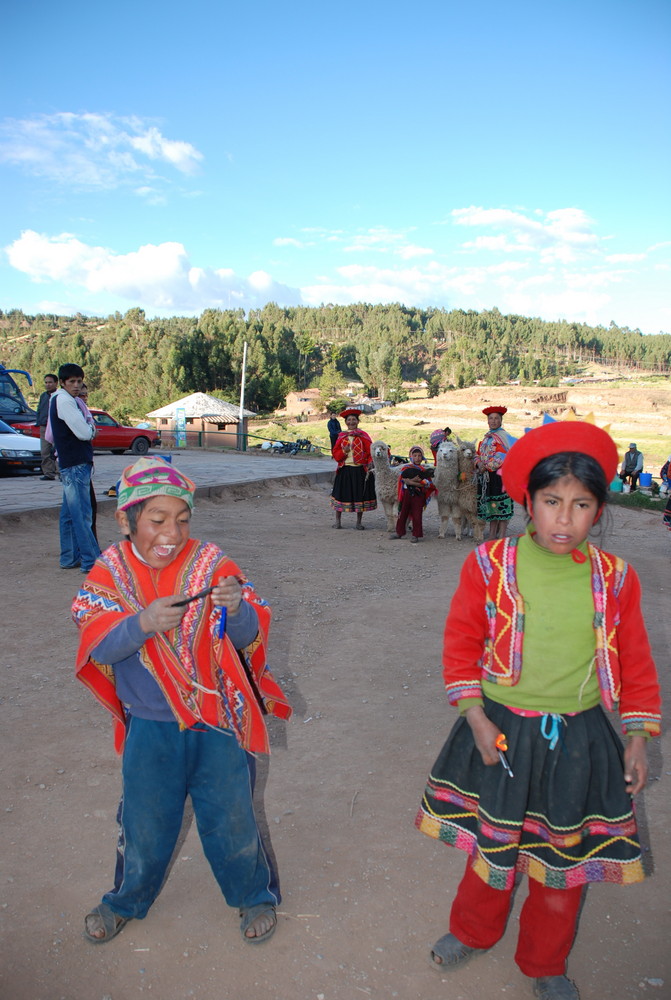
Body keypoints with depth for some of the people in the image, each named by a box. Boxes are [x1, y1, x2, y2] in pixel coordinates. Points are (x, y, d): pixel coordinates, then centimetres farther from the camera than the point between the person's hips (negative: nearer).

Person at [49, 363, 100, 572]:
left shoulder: (58, 400, 18)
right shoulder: (64, 401, -13)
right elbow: (84, 433, -20)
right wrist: (91, 428, 3)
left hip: (70, 464, 10)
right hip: (76, 465, -10)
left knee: (69, 514, 13)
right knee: (82, 515, -9)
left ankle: (69, 558, 21)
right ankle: (91, 561, -8)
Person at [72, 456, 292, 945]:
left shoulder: (211, 563, -14)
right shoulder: (111, 570, -8)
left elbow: (251, 635, -17)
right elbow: (97, 644, -17)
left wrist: (236, 609, -40)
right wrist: (143, 623, -36)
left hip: (218, 724, -1)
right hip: (149, 727, 2)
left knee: (230, 817, 13)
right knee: (144, 821, 19)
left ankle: (255, 895, 41)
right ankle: (127, 900, 48)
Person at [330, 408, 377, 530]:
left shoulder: (363, 435, 2)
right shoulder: (341, 436, 8)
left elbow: (371, 452, -1)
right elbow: (335, 454, 6)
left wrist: (370, 463, -18)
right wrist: (344, 451, -13)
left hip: (360, 470, -1)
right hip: (345, 470, 1)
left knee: (360, 495, 4)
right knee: (341, 493, 4)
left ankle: (358, 522, 16)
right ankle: (338, 521, 16)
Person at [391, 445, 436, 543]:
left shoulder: (424, 470, 2)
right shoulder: (406, 468, 6)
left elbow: (428, 484, -8)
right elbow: (404, 479, -9)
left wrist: (411, 482, -15)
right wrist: (414, 480, -22)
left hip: (418, 495, -2)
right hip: (407, 493, 2)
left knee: (417, 515, -1)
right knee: (402, 513, 8)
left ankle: (415, 535, 7)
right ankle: (399, 532, 20)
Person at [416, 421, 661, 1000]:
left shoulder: (614, 580, -8)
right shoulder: (491, 565, -13)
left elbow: (636, 664, 2)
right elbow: (460, 642, -5)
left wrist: (638, 738, 0)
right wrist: (476, 718, -10)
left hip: (579, 740, 2)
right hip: (502, 733, -1)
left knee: (566, 861, 18)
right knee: (492, 843, 19)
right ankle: (474, 931, 50)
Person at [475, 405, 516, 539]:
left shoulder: (503, 436, -6)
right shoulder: (486, 437, 19)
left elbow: (502, 457, -15)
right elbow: (479, 454, 19)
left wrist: (487, 467, -14)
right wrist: (479, 464, -2)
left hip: (499, 474, -8)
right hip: (486, 476, 8)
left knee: (502, 506, -7)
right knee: (490, 506, 11)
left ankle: (502, 536, -5)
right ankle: (492, 536, 17)